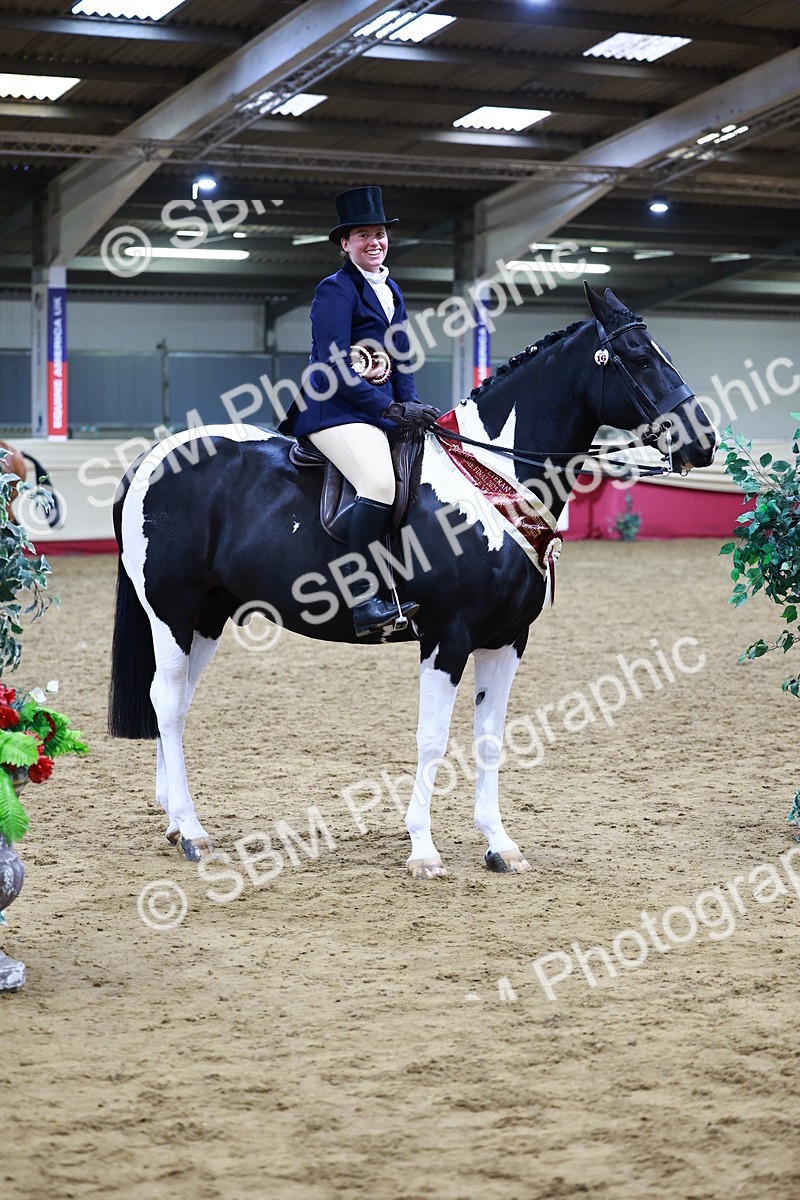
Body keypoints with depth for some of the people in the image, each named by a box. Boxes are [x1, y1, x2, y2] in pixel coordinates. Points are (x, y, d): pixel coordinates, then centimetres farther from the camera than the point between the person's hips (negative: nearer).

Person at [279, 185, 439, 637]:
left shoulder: (392, 291, 19)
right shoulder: (336, 290, -6)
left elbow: (401, 362, 22)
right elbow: (336, 369, -14)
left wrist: (414, 408, 4)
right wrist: (392, 410, -16)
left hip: (382, 410, 9)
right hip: (336, 410, -9)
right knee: (381, 482, -30)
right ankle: (365, 600, -31)